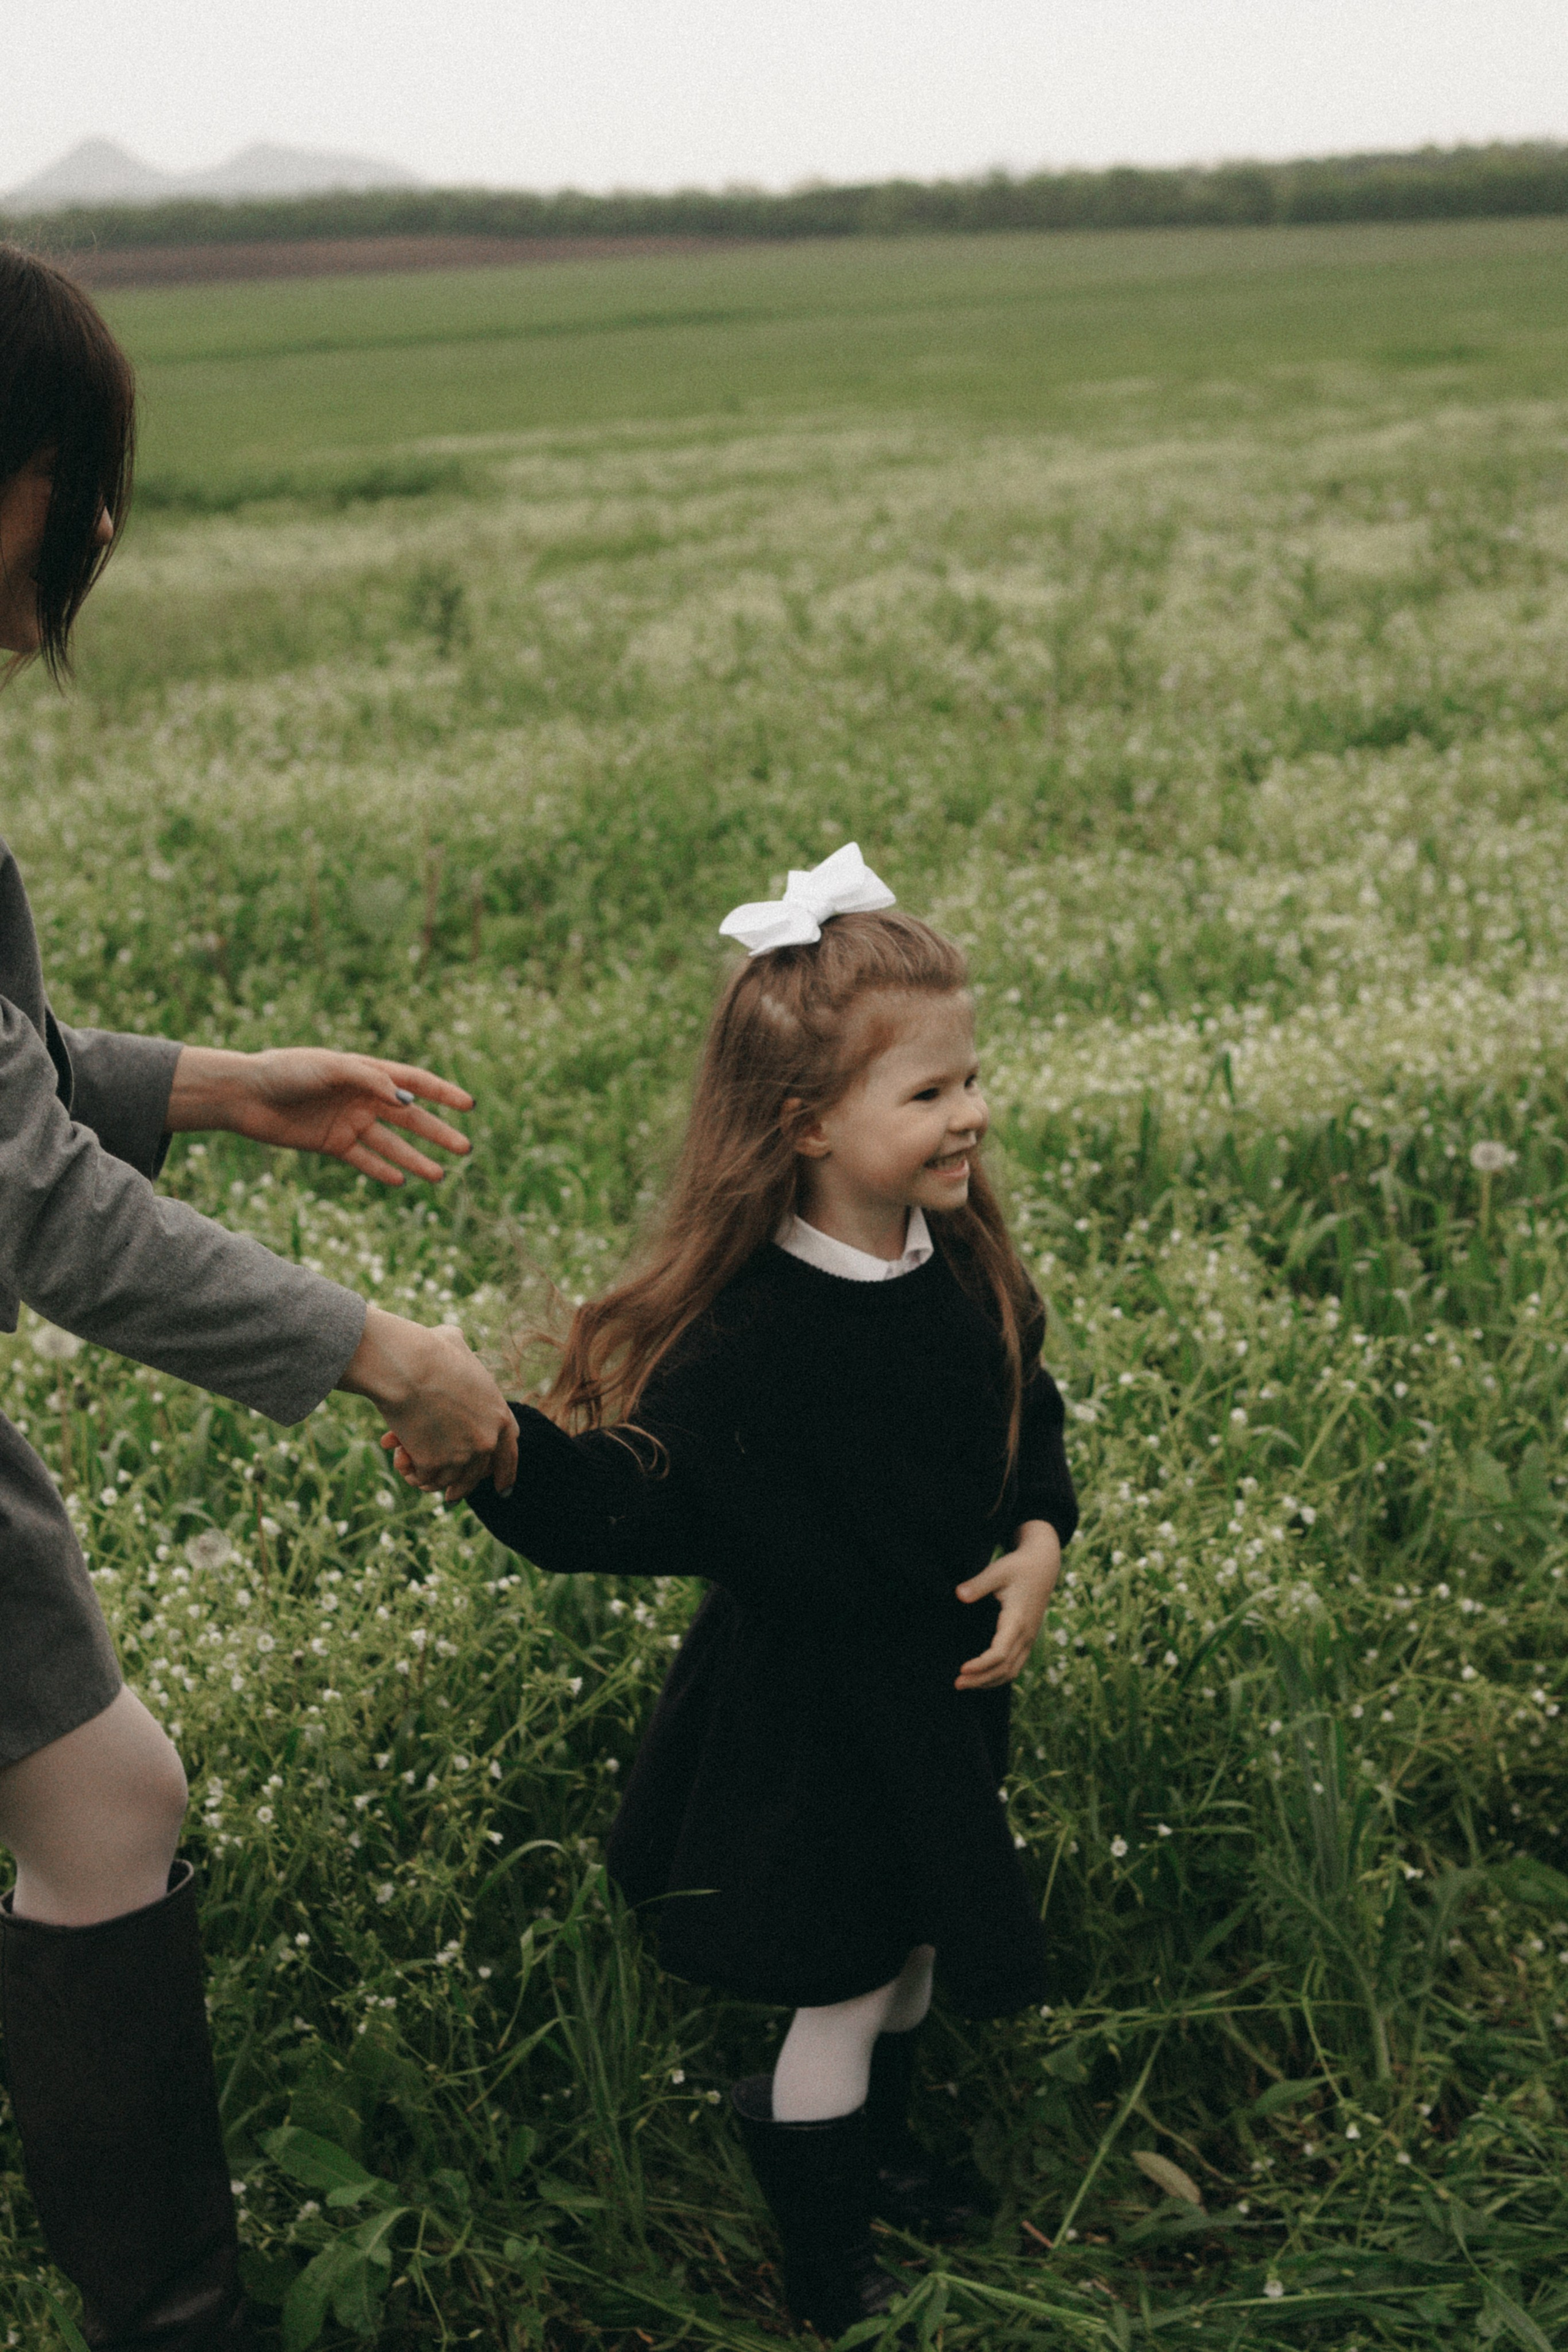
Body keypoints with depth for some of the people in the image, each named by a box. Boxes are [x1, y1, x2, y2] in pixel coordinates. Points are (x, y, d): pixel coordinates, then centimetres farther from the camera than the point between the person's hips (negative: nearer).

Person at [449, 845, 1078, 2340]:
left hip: (944, 1676, 7)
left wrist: (1039, 1541, -7)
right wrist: (503, 1452, -52)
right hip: (803, 1709, -7)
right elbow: (635, 1495, -34)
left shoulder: (964, 1266, -7)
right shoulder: (751, 1333, -30)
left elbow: (1030, 1417, 9)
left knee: (914, 1934, 25)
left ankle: (876, 2147, 53)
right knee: (838, 1979, 7)